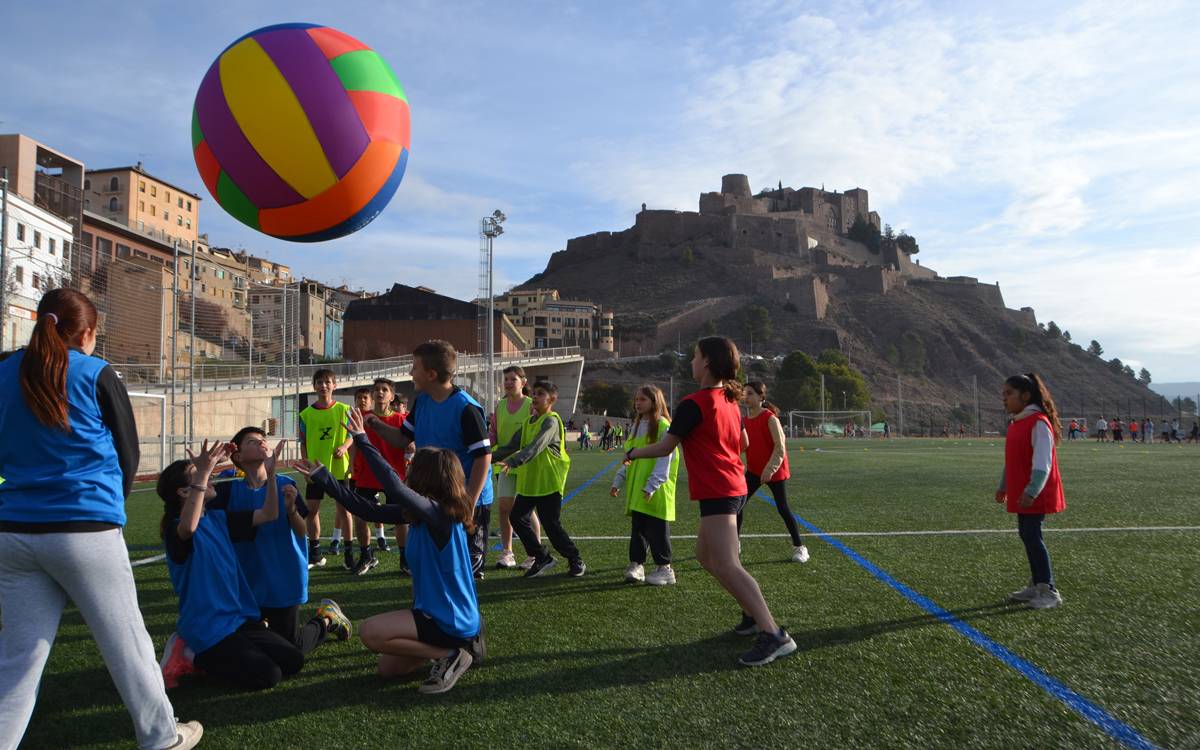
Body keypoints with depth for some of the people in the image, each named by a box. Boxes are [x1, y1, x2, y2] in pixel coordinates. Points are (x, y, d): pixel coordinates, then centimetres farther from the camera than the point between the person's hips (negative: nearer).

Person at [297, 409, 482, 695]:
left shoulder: (439, 513, -23)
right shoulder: (424, 512, 4)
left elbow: (394, 487, -37)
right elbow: (370, 511, 5)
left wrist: (363, 441, -29)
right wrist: (323, 479, 6)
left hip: (450, 619, -10)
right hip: (441, 611, 10)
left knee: (370, 632, -14)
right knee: (388, 668, 17)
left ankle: (449, 655, -6)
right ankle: (461, 644, 17)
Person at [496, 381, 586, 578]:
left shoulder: (551, 421, -14)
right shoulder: (529, 422, 13)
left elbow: (536, 447, -28)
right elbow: (513, 445, 13)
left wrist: (512, 462, -39)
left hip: (549, 482, -8)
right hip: (529, 482, 8)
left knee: (551, 524, -5)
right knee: (517, 517, 3)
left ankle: (576, 561, 16)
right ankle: (542, 558, 17)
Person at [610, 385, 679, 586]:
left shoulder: (663, 426, -11)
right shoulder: (636, 426, 14)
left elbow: (664, 460, -16)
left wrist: (651, 486, -21)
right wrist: (618, 481, 13)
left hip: (656, 493, -7)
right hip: (636, 491, 7)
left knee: (656, 530, -1)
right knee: (637, 528, 9)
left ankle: (664, 569, 11)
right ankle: (636, 565, 18)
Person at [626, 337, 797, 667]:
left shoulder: (694, 404, -15)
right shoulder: (730, 400, 11)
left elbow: (665, 447, -11)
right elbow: (743, 441, 24)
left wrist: (633, 453, 6)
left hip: (716, 494, -10)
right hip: (734, 487, 10)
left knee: (727, 567, -14)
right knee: (705, 555, 20)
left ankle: (774, 635, -19)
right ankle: (755, 614, 24)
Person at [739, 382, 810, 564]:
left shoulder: (770, 418, -18)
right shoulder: (745, 419, 4)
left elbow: (780, 446, -21)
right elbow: (743, 445, 12)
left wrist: (770, 468, -27)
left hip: (775, 470, -6)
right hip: (754, 469, 7)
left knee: (782, 508, -3)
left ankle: (799, 547, 10)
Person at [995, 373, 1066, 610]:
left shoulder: (1038, 423, -16)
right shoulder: (1016, 423, 14)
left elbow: (1042, 463, -22)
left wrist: (1031, 492, -27)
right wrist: (1004, 486, 26)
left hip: (1035, 495, -9)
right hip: (1021, 494, 9)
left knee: (1032, 536, -8)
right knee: (1027, 535, 13)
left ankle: (1049, 591, 2)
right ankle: (1036, 586, 23)